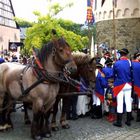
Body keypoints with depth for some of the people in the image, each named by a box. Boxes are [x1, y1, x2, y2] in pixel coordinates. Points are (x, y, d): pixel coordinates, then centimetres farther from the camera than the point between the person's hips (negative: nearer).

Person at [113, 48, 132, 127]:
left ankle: (119, 122, 4)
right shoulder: (130, 62, -4)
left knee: (120, 103, 0)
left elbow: (114, 74, 6)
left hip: (120, 85, -2)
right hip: (128, 85, 2)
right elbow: (132, 73, 7)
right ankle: (128, 121, 16)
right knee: (128, 102, 8)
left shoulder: (116, 63, -7)